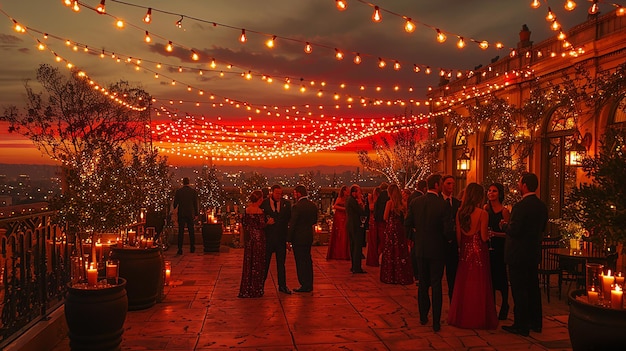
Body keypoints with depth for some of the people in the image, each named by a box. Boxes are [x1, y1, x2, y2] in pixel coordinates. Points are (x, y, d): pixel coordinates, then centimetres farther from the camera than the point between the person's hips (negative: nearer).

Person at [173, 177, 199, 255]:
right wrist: (196, 214, 6)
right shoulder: (194, 191, -1)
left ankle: (180, 249, -5)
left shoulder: (178, 191, -2)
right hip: (190, 214, 1)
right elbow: (195, 204, 1)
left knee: (181, 231, 0)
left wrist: (174, 208, 26)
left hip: (181, 213, -1)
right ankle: (192, 248, 17)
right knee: (191, 231, 11)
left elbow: (175, 202, 4)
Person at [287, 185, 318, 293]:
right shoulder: (313, 205, 3)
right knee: (308, 260, 16)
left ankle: (305, 285, 6)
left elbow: (292, 224, -16)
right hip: (309, 236, 7)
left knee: (301, 262, 2)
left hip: (299, 238, -7)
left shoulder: (297, 207, -18)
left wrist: (289, 239, -9)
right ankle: (309, 285, 23)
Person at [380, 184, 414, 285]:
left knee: (390, 252, 3)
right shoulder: (403, 203, 2)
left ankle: (390, 277, 7)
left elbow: (385, 218, -7)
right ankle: (402, 276, 14)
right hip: (401, 229, 5)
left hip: (391, 229, -4)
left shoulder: (390, 202, -11)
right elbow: (405, 216, 7)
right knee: (401, 252, 9)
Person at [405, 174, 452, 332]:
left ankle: (423, 317, 26)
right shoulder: (442, 205, -17)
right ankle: (436, 322, 8)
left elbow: (408, 224, 0)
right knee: (436, 286, 6)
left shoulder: (415, 202, -5)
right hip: (437, 249, -3)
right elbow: (447, 230, -17)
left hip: (421, 249, 4)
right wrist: (448, 239, 5)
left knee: (423, 284, 17)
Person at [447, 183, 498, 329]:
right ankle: (478, 318, 13)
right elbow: (484, 237, -13)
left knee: (463, 284, 13)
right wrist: (489, 233, 8)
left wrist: (462, 247, 14)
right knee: (479, 285, 6)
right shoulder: (482, 214, -15)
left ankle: (462, 317, 21)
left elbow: (458, 236, 2)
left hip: (465, 251, 4)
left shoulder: (460, 212, -1)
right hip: (479, 252, -4)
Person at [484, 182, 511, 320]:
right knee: (489, 276, 10)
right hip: (488, 247, 5)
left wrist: (495, 233, -23)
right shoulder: (486, 208, 6)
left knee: (500, 277, 3)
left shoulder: (504, 211, -8)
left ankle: (504, 306, 19)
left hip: (500, 248, -5)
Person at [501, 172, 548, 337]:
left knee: (519, 290, -1)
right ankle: (535, 322, 27)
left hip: (519, 254, -8)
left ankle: (521, 325, 6)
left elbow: (513, 231, -23)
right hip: (534, 253, 9)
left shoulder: (521, 206, -21)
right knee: (533, 288, 17)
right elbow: (541, 228, 16)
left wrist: (505, 225, -4)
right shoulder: (542, 206, 6)